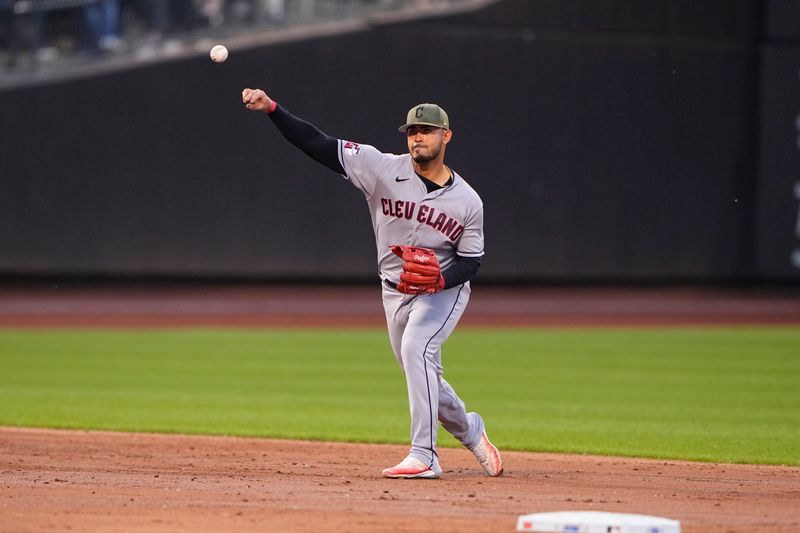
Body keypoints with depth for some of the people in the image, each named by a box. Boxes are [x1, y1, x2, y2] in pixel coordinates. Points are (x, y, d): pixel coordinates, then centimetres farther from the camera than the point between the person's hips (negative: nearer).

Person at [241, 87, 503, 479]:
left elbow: (470, 261, -2)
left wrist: (440, 278, -24)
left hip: (444, 289, -3)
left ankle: (423, 457, -28)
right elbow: (320, 145, -17)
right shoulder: (384, 169, -10)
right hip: (395, 292, 3)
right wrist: (271, 109, -29)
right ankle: (470, 431, 38)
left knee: (417, 348, -28)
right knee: (422, 374, 9)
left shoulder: (467, 201, -9)